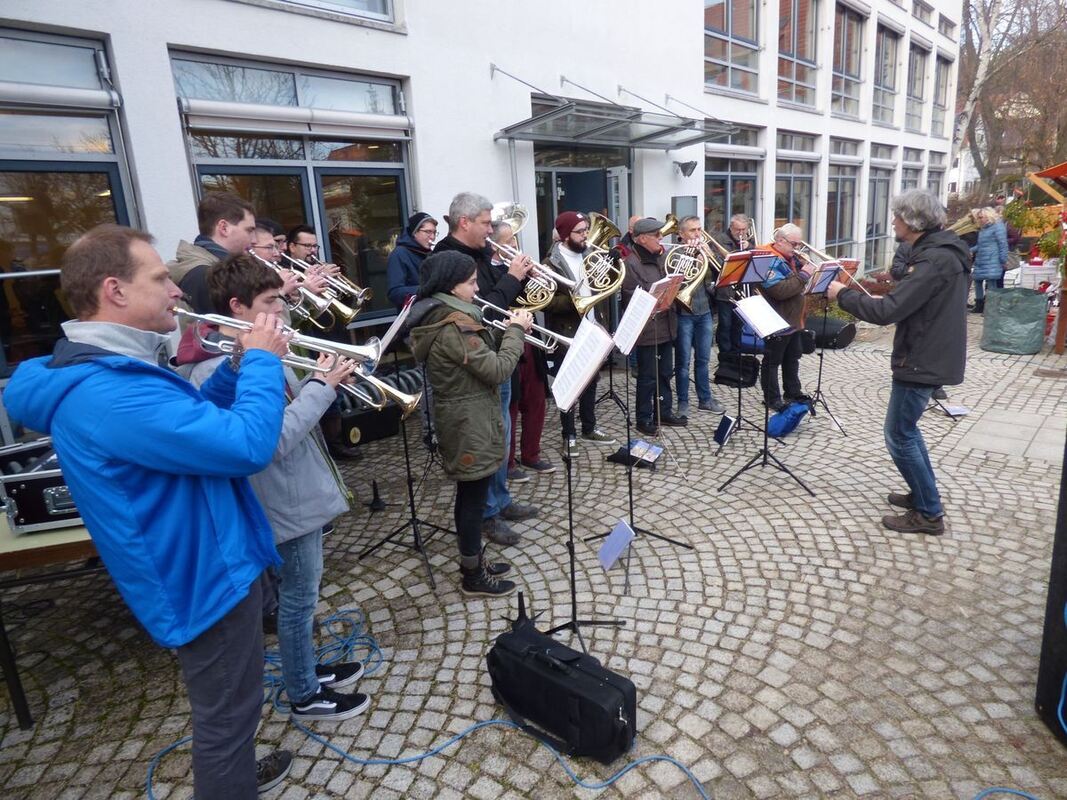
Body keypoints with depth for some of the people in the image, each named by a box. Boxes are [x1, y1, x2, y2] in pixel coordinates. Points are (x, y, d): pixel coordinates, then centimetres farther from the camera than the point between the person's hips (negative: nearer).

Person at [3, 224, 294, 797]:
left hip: (208, 564, 11)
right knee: (226, 714, 10)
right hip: (205, 577, -11)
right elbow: (248, 445, -34)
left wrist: (238, 367, 2)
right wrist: (262, 361, -19)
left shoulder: (110, 370, 6)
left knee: (227, 706, 30)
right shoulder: (107, 392, -30)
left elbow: (195, 420, 17)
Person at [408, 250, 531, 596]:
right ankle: (473, 576, 20)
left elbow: (481, 360, 14)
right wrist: (516, 331, -11)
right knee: (474, 496, 4)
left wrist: (508, 332, 2)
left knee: (468, 493, 20)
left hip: (461, 418, 10)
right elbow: (498, 370, -22)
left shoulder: (436, 316, 8)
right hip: (471, 423, -10)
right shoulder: (455, 325, -24)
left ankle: (472, 561, 36)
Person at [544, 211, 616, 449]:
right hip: (567, 334, -6)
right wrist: (572, 301, -28)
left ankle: (589, 429, 32)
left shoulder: (589, 256, 8)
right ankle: (569, 435, 20)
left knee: (591, 381, 17)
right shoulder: (551, 263, -13)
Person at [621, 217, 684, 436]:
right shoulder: (631, 263, -13)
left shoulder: (662, 257, 11)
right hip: (647, 328, -8)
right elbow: (635, 299, -18)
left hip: (666, 325, 8)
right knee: (648, 376, 2)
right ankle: (644, 419, 14)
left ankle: (664, 412, 30)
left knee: (665, 373, 16)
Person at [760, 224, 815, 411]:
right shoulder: (770, 261, -19)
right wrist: (803, 275, -25)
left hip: (793, 320, 10)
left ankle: (793, 393, 33)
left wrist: (808, 269, 0)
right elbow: (780, 291, -30)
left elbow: (797, 284, 18)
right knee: (772, 361, 3)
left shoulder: (791, 257, 10)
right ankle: (772, 399, 11)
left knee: (792, 358, 19)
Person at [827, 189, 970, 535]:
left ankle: (929, 513, 10)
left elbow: (887, 311, -27)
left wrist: (842, 294, -15)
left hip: (922, 361, -10)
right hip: (928, 354, 10)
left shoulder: (934, 260, -23)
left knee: (899, 436, 0)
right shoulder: (943, 251, 10)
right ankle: (923, 494, 33)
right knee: (906, 428, 21)